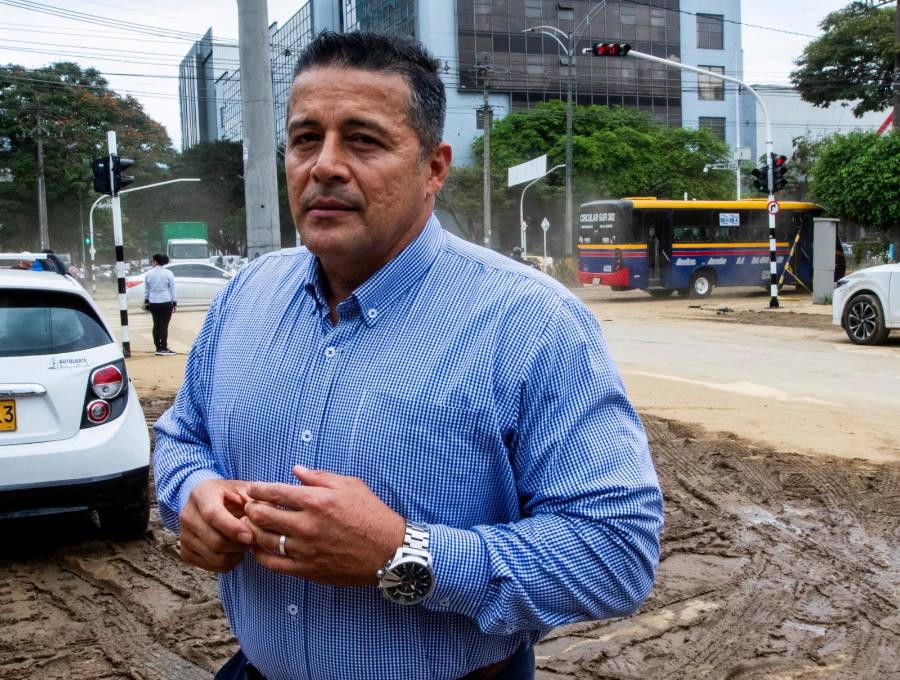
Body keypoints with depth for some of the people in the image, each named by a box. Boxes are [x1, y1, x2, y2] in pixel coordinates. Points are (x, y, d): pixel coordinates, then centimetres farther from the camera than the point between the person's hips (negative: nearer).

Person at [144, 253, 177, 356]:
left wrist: (146, 301, 20)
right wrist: (174, 303, 3)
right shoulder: (168, 273, -4)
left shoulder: (148, 274, 2)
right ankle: (164, 348, -5)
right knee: (164, 325, -3)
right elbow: (172, 290, -2)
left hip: (153, 303, 3)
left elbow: (146, 290, 9)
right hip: (166, 302, -3)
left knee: (156, 325, 9)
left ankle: (158, 348, 11)